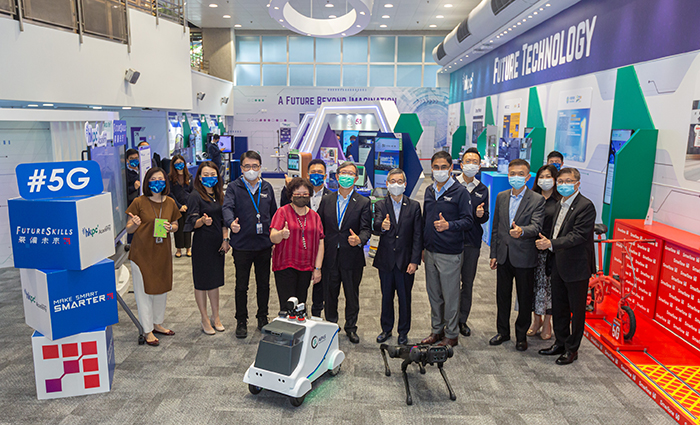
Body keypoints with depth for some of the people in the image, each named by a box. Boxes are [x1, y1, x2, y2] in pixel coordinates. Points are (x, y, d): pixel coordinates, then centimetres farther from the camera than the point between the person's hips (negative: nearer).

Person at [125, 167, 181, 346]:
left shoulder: (170, 203, 4)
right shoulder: (139, 202, -8)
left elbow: (175, 225, 14)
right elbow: (128, 229, -4)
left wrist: (170, 227, -8)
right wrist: (135, 224, -26)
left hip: (162, 253, 4)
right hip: (142, 253, -4)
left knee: (162, 289, 14)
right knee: (144, 291, 3)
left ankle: (158, 324, 32)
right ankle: (148, 330, 16)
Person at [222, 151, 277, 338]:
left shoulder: (267, 187, 9)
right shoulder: (234, 187, -2)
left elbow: (274, 214, 13)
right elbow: (227, 207, -18)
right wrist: (231, 223, -40)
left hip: (264, 245, 3)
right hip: (242, 245, -3)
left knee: (264, 284, 12)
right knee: (241, 286, 8)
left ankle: (263, 318, 29)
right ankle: (241, 321, 23)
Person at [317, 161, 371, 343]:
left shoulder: (363, 203, 0)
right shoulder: (326, 200, 8)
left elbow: (365, 229, -8)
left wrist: (359, 239, -29)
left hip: (352, 258, -2)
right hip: (330, 257, 2)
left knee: (352, 295, 10)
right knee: (329, 294, 13)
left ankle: (351, 327, 29)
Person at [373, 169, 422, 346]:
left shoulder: (414, 206, 1)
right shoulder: (380, 205, 3)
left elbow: (418, 236, -2)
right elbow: (376, 227, -15)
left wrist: (414, 261, -9)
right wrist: (382, 226, -40)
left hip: (405, 261, -1)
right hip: (386, 261, 1)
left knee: (405, 298, 8)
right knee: (386, 297, 13)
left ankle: (403, 332, 24)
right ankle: (386, 329, 30)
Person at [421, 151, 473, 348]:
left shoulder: (460, 192, -7)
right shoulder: (429, 191, 12)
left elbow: (468, 221, -11)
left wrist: (448, 225, -29)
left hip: (450, 253, -6)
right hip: (430, 252, 6)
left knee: (450, 296, 3)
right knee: (433, 294, 14)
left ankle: (451, 335, 17)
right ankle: (437, 330, 28)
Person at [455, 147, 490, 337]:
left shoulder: (482, 189, 10)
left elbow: (485, 217, 10)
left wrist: (481, 215, -11)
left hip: (472, 243, 3)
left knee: (468, 282, 10)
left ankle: (462, 320, 23)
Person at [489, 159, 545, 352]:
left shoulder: (537, 200, -8)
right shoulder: (501, 197, 7)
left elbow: (536, 227, -21)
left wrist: (521, 231, -43)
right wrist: (494, 254, 8)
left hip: (524, 258, -4)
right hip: (504, 256, 4)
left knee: (525, 299, 9)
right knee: (502, 296, 15)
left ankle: (521, 335, 27)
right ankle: (503, 332, 32)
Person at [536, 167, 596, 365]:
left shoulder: (585, 206, -15)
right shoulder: (559, 204, 11)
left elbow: (579, 235, -24)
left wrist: (552, 244, -30)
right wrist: (546, 243, 5)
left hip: (576, 266, -8)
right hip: (558, 265, 8)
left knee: (576, 309, 7)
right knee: (558, 307, 17)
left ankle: (572, 349, 20)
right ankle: (560, 342, 32)